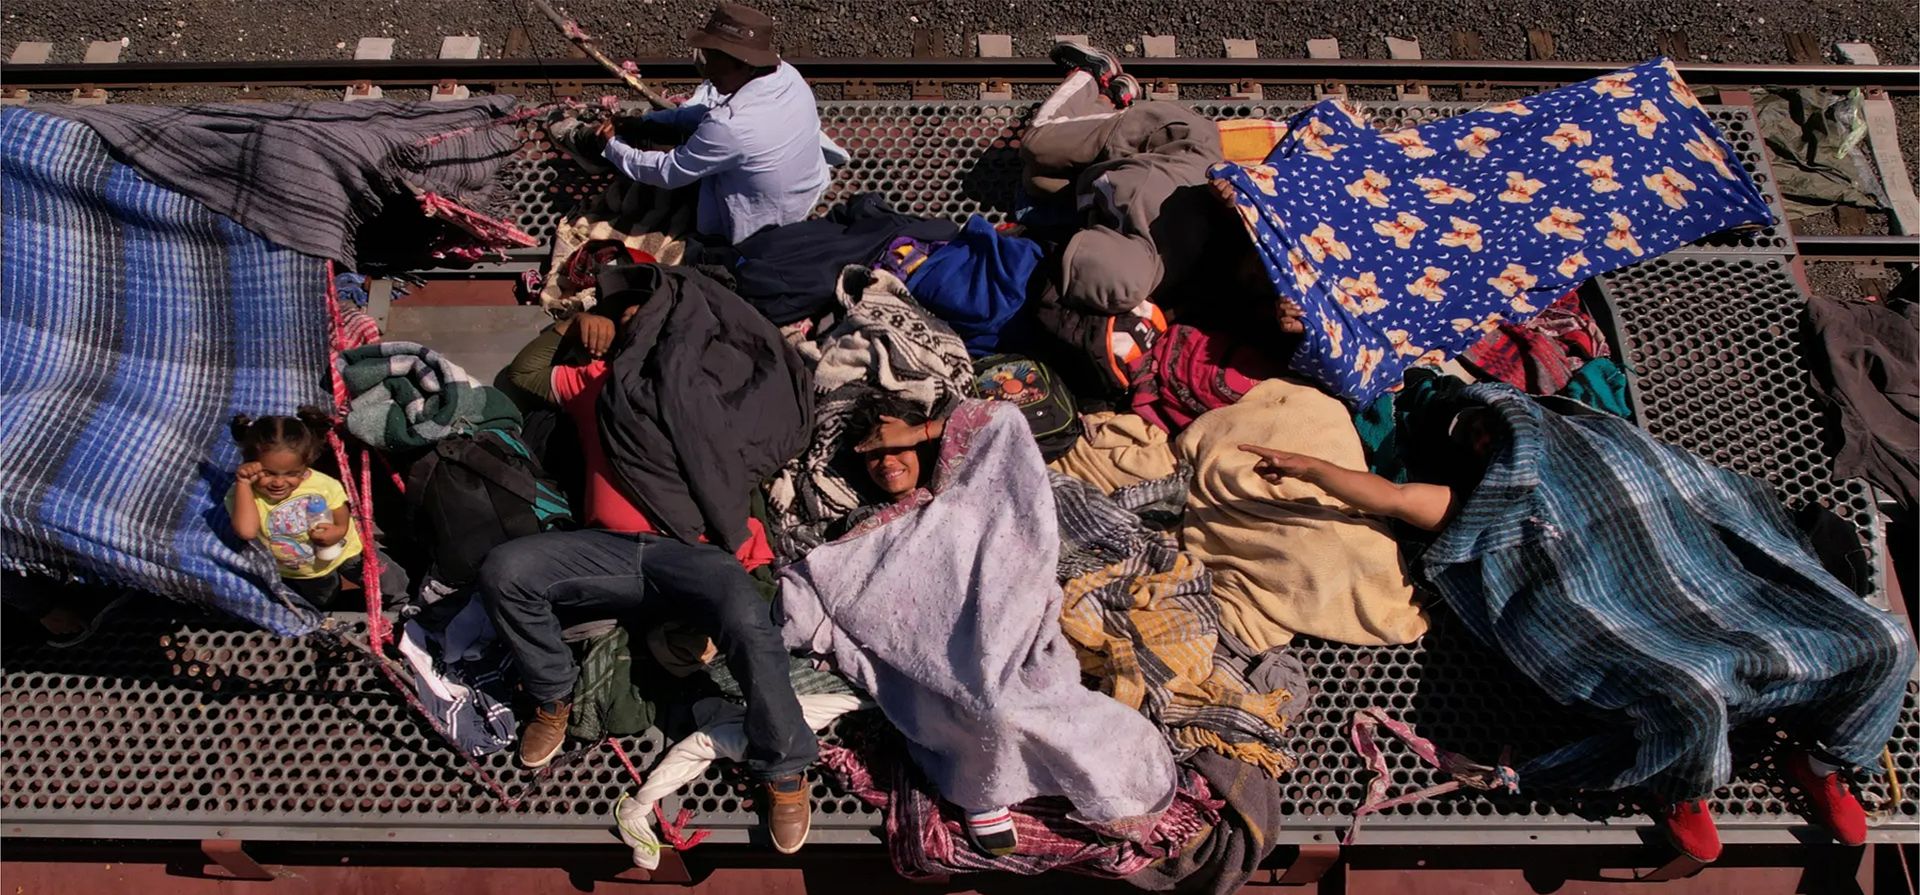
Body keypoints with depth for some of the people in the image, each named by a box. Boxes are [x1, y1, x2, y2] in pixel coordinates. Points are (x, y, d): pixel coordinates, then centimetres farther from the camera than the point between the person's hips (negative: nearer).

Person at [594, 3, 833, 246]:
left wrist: (613, 146, -6)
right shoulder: (786, 75, -16)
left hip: (762, 227, -6)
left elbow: (666, 173, -22)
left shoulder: (729, 127, -38)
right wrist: (642, 121, -1)